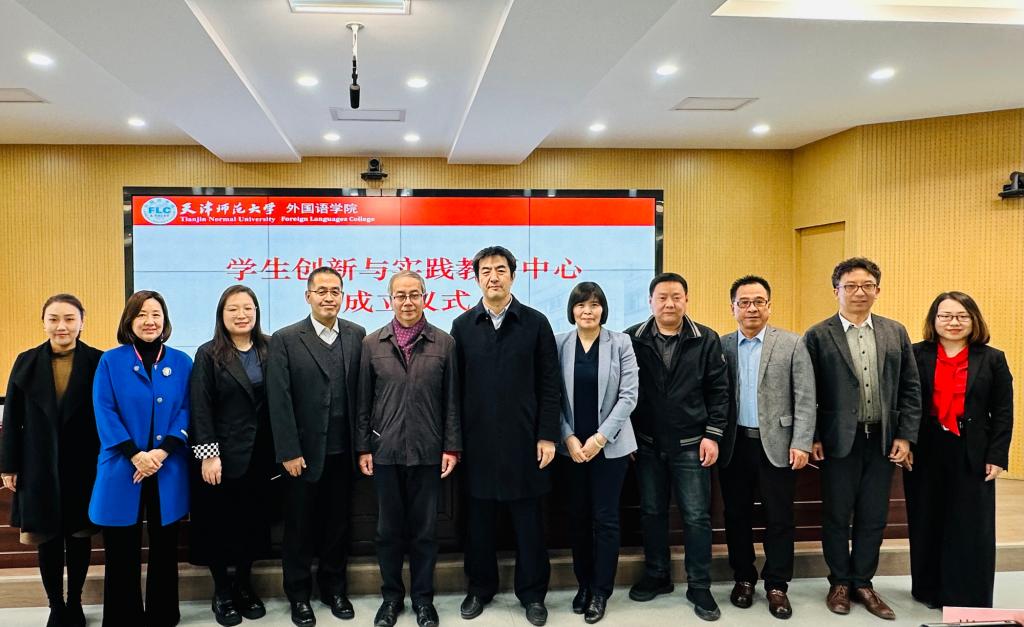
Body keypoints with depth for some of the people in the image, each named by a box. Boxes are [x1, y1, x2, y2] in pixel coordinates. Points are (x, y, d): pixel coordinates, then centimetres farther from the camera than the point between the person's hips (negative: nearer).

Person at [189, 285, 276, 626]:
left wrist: (279, 450, -1)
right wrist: (208, 454, -15)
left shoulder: (269, 350, 4)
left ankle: (244, 586, 27)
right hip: (223, 454, -3)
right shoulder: (208, 355, -4)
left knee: (253, 521, 11)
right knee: (219, 524, 6)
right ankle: (222, 592, 21)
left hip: (260, 454, 3)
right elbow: (201, 409, -8)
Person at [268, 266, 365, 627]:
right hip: (304, 451, -2)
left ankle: (333, 587, 33)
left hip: (343, 451, 2)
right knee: (300, 526, 12)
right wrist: (289, 452, -12)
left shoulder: (357, 336, 1)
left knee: (338, 523, 15)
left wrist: (362, 443, -2)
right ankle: (299, 594, 29)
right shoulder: (285, 340, -6)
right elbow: (280, 401, -9)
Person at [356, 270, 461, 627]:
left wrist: (452, 447, -2)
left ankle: (423, 598, 25)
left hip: (427, 451, -1)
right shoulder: (372, 343, 3)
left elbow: (451, 400, 1)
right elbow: (364, 400, 4)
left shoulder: (444, 343, 0)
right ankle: (391, 596, 27)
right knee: (388, 529, 11)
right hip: (385, 450, 1)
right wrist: (363, 448, 2)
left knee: (424, 529, 9)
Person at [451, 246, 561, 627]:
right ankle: (480, 588, 29)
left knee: (528, 521, 8)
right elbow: (456, 387, 4)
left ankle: (532, 593, 23)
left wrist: (547, 436, -5)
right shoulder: (462, 326, 5)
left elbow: (549, 385, 0)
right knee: (479, 521, 11)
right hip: (477, 440, 1)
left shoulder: (536, 323, 1)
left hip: (524, 440, -1)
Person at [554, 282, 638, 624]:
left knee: (605, 518, 3)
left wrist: (600, 437, -12)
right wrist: (569, 438, -9)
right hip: (570, 446, 2)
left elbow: (629, 395, -6)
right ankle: (583, 585, 25)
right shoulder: (559, 344, 1)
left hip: (610, 445, -1)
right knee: (577, 518, 9)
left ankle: (601, 591, 16)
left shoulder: (620, 343, -3)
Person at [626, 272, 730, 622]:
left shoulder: (706, 340, -3)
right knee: (652, 512, 13)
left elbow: (719, 391, -1)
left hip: (691, 445, -1)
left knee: (696, 516, 4)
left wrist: (712, 435, -6)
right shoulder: (632, 340, -2)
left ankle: (699, 586, 18)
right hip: (647, 444, 1)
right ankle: (656, 576, 29)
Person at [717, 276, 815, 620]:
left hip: (776, 444, -1)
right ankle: (743, 578, 27)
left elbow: (805, 398, -3)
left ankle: (777, 585, 20)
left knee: (779, 519, 6)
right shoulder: (721, 345, 3)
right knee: (737, 516, 11)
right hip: (734, 445, 2)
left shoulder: (792, 344, -1)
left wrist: (801, 444, -9)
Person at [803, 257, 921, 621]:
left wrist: (905, 436, 1)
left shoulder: (895, 333, 7)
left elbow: (910, 388, 7)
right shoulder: (818, 336, -4)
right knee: (837, 517, 9)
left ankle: (863, 583, 27)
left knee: (873, 518, 11)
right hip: (840, 441, -3)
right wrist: (812, 438, -7)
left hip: (883, 440, 3)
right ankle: (839, 583, 25)